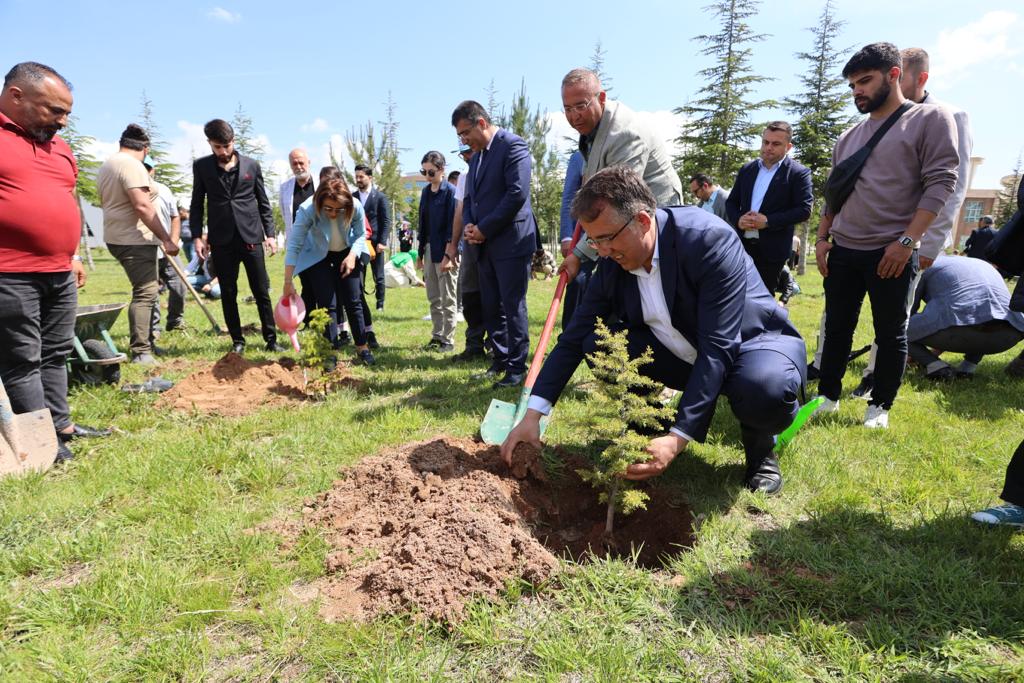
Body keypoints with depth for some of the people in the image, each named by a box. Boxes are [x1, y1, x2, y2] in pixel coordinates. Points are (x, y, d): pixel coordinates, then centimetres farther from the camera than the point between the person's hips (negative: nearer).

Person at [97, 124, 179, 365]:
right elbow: (142, 205, -23)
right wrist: (166, 239, -20)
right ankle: (141, 353, -13)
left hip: (117, 237, 10)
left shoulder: (107, 165, 18)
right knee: (145, 293, -12)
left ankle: (146, 342, 24)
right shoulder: (132, 165, -13)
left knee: (148, 290, 17)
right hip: (135, 240, -10)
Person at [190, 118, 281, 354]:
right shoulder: (201, 166, 5)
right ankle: (237, 340, 15)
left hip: (251, 237, 0)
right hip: (221, 240, 1)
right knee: (228, 294, 6)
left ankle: (271, 339, 8)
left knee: (261, 291, 1)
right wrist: (197, 236, -1)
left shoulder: (251, 165, 5)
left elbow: (263, 202, 8)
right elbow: (197, 204, 8)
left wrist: (270, 234, 2)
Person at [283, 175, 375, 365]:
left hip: (346, 254, 2)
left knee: (353, 302, 3)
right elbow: (294, 246, -28)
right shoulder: (308, 210, -32)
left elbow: (361, 235, -9)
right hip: (318, 257, -2)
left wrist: (353, 255, -27)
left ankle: (362, 347, 16)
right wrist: (288, 282, -28)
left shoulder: (356, 207, -28)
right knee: (327, 305, -6)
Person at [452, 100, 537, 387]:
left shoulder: (513, 145, -9)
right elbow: (469, 198, 20)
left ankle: (517, 367, 6)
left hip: (511, 240, -8)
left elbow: (517, 194, -19)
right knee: (490, 307, 11)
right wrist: (469, 226, -1)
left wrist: (483, 228, -14)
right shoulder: (477, 155, 18)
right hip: (487, 245, 8)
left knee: (513, 306, -3)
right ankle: (501, 359, 23)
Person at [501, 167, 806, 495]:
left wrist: (678, 439, -39)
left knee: (768, 389, -39)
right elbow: (574, 338, -10)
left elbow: (718, 347, -34)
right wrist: (533, 415, -17)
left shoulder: (710, 240, -30)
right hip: (683, 354, 5)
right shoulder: (612, 262, -12)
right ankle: (651, 432, 1)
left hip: (749, 342, -4)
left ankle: (760, 448, -2)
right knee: (599, 342, -17)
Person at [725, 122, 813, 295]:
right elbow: (731, 201, 14)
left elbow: (804, 210, -10)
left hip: (772, 249, -4)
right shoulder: (747, 169, 12)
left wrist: (768, 221, -18)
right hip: (742, 244, 4)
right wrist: (738, 219, -8)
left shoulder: (798, 173, -3)